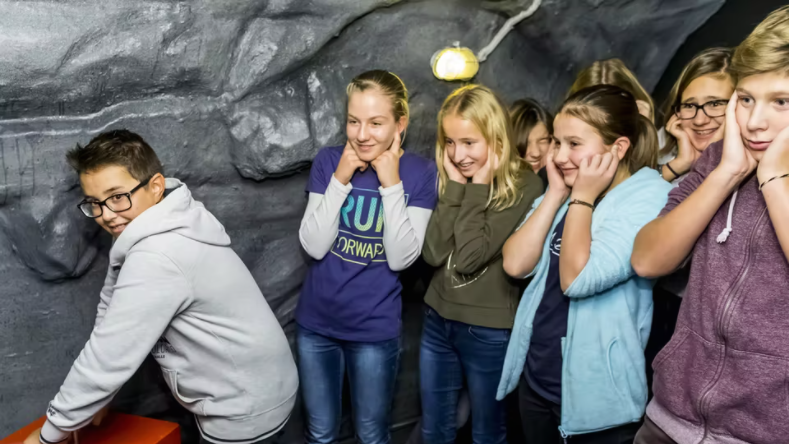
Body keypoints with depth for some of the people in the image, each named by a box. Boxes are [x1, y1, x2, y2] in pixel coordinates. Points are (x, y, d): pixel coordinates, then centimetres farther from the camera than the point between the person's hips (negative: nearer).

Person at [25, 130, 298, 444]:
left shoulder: (156, 259, -30)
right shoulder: (154, 229, 0)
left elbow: (109, 358, -25)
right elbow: (112, 305, 6)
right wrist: (92, 398, 5)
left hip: (245, 411, -8)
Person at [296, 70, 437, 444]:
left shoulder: (420, 173, -12)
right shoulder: (329, 161, -6)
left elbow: (401, 258, -18)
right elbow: (314, 246, -12)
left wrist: (391, 184, -24)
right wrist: (340, 180, -21)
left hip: (375, 328, -2)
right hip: (316, 322, 2)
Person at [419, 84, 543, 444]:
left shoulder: (523, 186, -15)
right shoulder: (449, 178, 1)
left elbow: (470, 257, -23)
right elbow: (433, 253, -11)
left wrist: (476, 188, -19)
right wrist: (455, 186, -14)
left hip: (488, 330, -5)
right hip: (438, 320, 5)